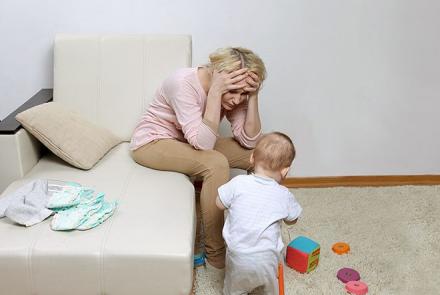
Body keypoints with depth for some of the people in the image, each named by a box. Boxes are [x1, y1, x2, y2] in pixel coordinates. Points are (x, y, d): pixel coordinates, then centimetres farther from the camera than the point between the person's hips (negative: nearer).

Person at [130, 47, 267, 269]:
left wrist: (253, 96, -25)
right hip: (152, 142, -6)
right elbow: (203, 143, -36)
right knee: (216, 164, -33)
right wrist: (215, 92, -38)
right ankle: (216, 252, -17)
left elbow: (249, 141, -15)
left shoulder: (232, 93, -12)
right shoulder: (184, 83, -31)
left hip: (191, 141, 7)